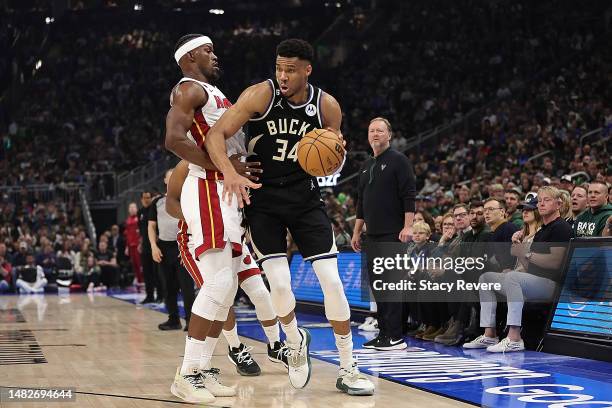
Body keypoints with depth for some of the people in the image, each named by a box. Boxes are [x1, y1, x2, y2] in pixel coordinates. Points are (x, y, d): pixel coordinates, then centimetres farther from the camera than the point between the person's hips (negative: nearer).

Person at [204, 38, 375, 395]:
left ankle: (348, 369, 6)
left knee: (332, 281, -7)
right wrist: (230, 174, -36)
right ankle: (296, 340, 20)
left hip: (305, 198, 2)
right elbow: (216, 135, -18)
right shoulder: (261, 95, -14)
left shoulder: (327, 106, -6)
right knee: (280, 283, -14)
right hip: (262, 198, -2)